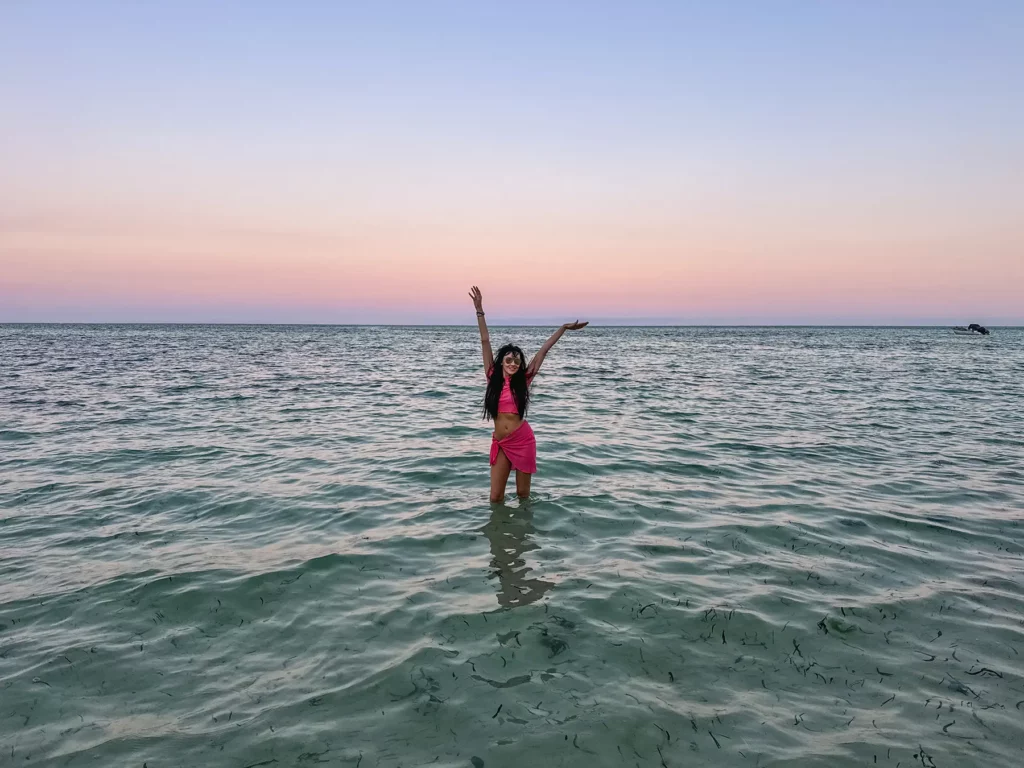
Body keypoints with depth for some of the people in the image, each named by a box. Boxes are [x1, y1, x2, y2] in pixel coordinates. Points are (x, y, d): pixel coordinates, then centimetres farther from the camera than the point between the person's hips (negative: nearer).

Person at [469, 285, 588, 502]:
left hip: (523, 441, -1)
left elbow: (542, 351, 1)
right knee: (495, 497, 2)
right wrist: (479, 310, -2)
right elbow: (485, 342, -1)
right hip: (500, 443, 1)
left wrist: (563, 328, 5)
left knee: (523, 494, 9)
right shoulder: (493, 378, 1)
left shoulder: (523, 380, -1)